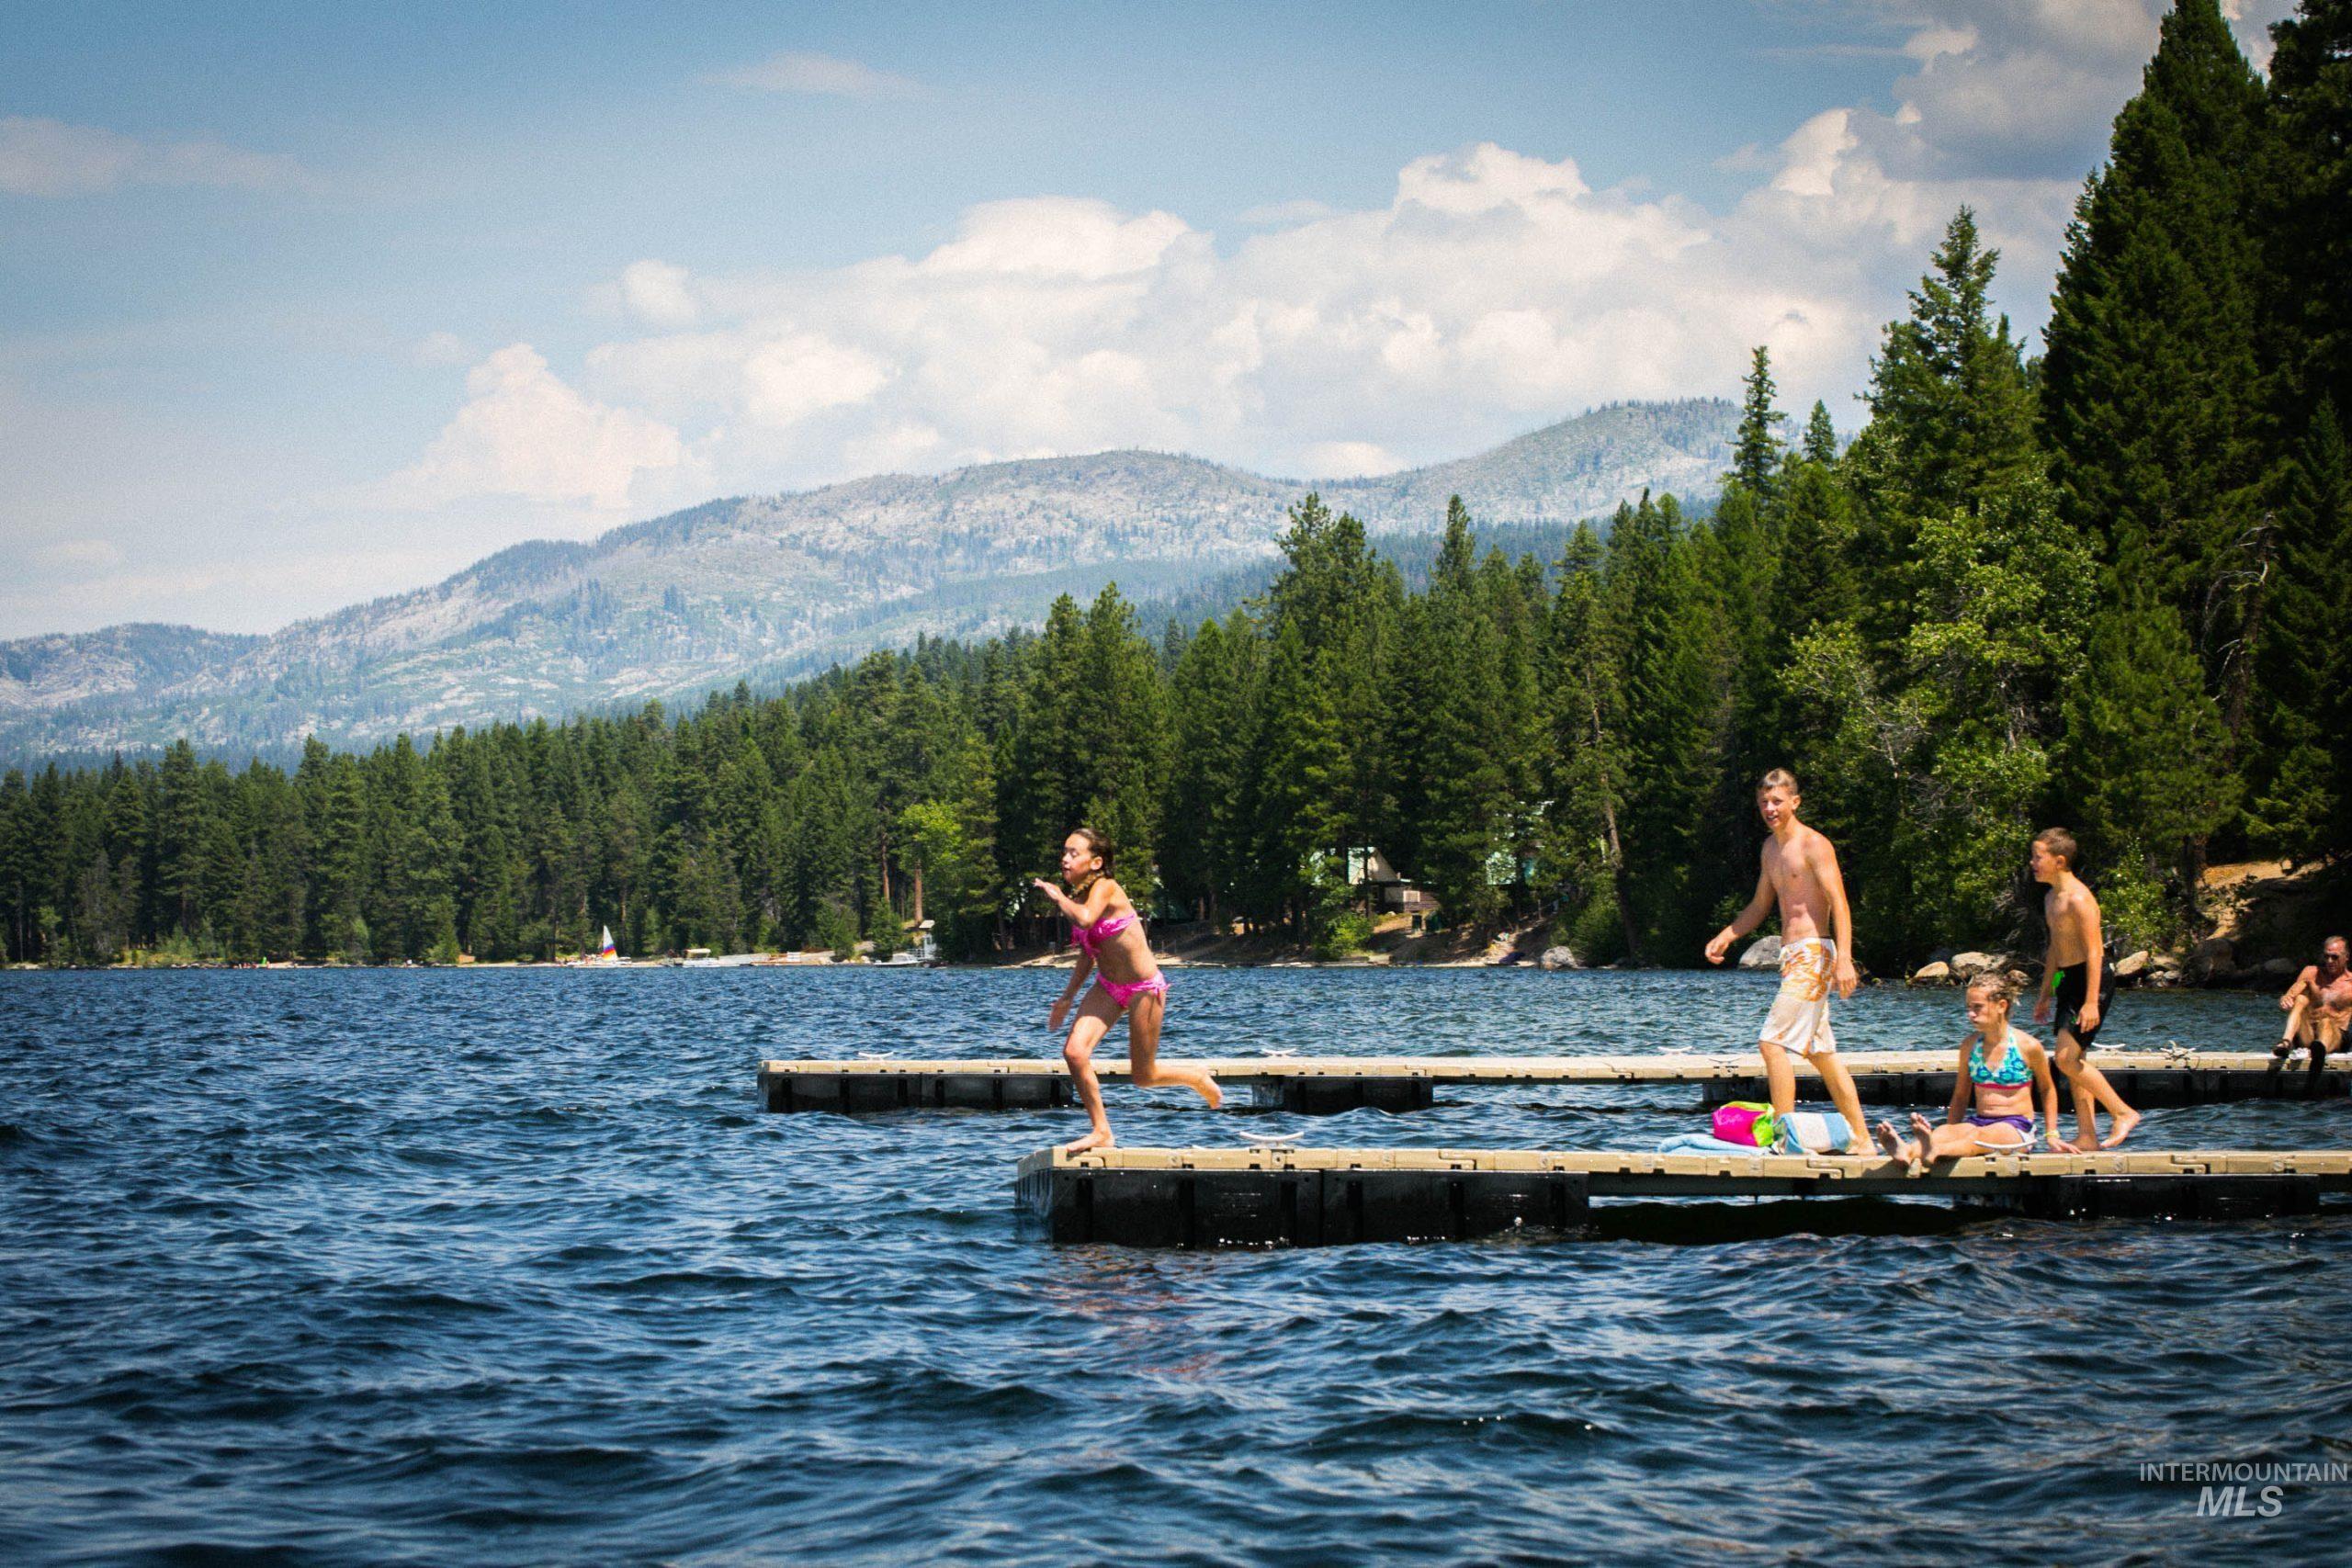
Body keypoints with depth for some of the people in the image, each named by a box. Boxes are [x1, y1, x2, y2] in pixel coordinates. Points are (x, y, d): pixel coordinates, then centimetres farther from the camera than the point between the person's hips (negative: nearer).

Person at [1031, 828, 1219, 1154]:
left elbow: (1085, 919, -44)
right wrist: (1068, 997, 17)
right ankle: (1100, 1132, -2)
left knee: (1143, 1077, 4)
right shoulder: (1078, 898, 2)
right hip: (1108, 988, 7)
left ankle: (1201, 1081, 34)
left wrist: (1058, 896, -25)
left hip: (1145, 989, -7)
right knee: (1074, 1051, -14)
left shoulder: (1105, 888, -21)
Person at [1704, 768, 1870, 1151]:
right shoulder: (1771, 847, 17)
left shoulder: (1814, 846, -10)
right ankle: (1861, 1139, 17)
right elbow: (1760, 905, 25)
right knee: (1822, 1053, 12)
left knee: (1772, 1041, -16)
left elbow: (1839, 903, -17)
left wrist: (1844, 958, -27)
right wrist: (1726, 936, 11)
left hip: (1812, 954, -10)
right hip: (1792, 957, 10)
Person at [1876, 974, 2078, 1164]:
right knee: (1944, 1132, -31)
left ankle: (1935, 1150, -69)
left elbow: (2047, 1089, 13)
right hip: (1978, 1121, 4)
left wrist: (2052, 1135, 11)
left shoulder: (2028, 1046, -2)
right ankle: (1907, 1151, -64)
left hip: (2017, 1129, -4)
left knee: (1981, 1135, -39)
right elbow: (1960, 1096, 16)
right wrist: (1951, 1134, 7)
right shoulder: (1970, 1045, 9)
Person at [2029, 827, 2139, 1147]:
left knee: (2067, 1058, -14)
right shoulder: (2051, 898, 13)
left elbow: (2093, 952, -21)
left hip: (2090, 980, -10)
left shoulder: (2078, 898, -18)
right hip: (2069, 981, 10)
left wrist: (2091, 1002, -26)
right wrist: (2045, 994, 25)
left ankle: (2123, 1113, -4)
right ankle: (2087, 1135, 10)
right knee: (2073, 1061, 8)